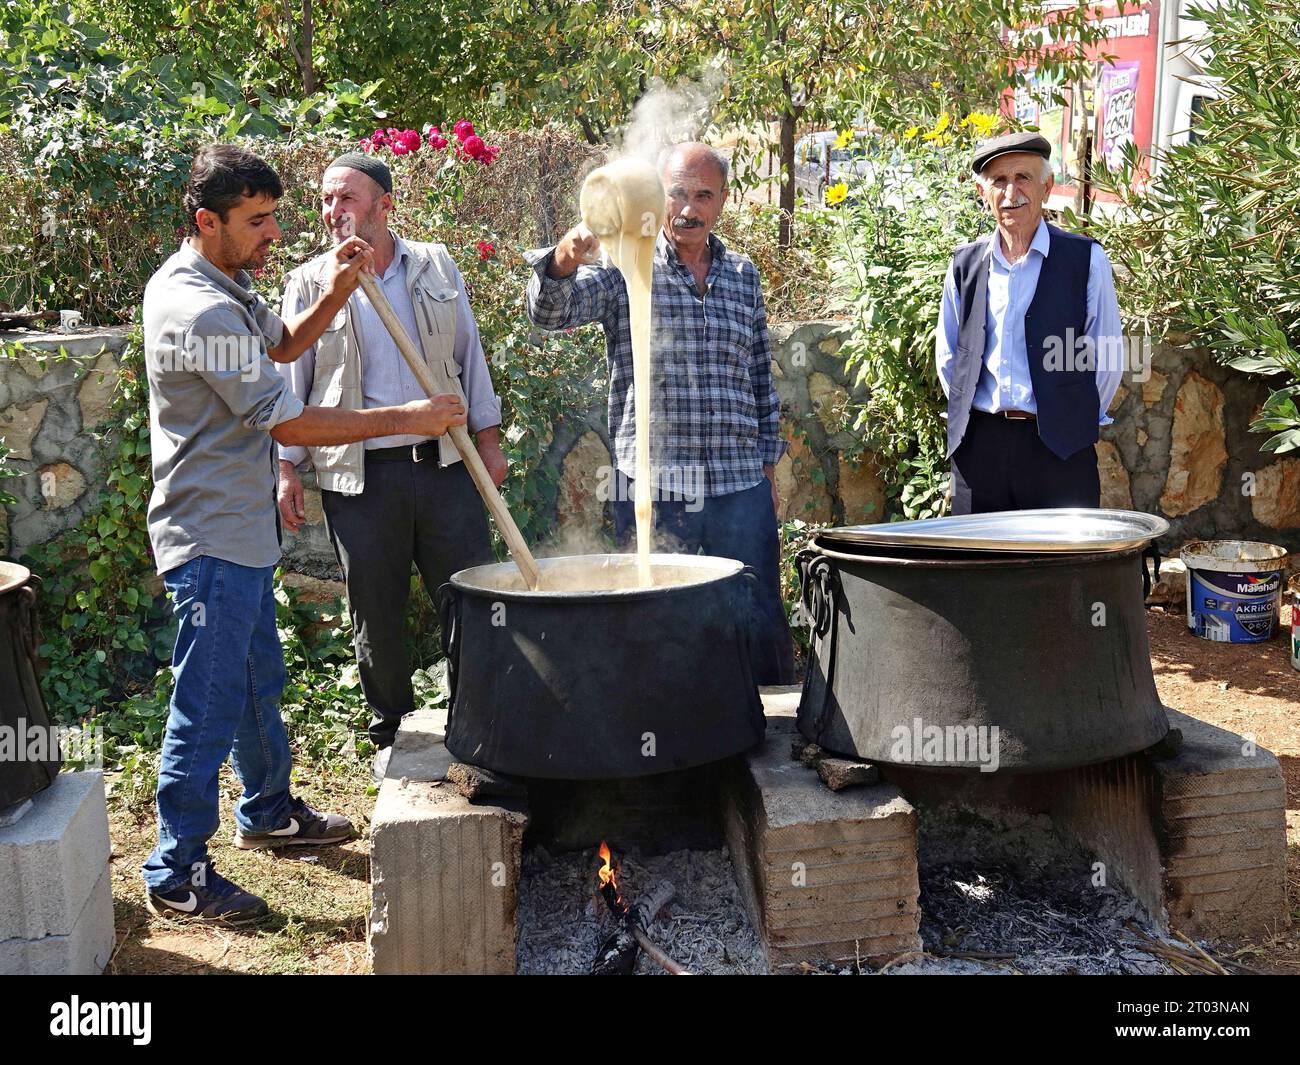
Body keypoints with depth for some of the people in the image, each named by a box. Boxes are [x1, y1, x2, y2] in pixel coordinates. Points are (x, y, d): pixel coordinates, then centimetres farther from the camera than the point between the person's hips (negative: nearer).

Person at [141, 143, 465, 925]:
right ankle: (178, 872, 10)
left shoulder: (214, 284, 8)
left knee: (259, 681, 22)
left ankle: (269, 811, 40)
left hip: (239, 531, 11)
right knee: (209, 701, -2)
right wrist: (408, 418, -18)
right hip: (212, 539, -11)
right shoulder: (203, 312, -24)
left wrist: (339, 290, 3)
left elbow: (284, 344, 22)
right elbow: (290, 423, -24)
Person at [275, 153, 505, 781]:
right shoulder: (309, 283, 4)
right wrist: (286, 468, 0)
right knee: (376, 613, 7)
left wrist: (488, 437, 10)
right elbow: (289, 383, 6)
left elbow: (470, 357, 13)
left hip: (444, 464, 1)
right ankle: (392, 734, 25)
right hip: (359, 476, -1)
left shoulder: (436, 267, 9)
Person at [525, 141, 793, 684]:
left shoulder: (743, 275, 12)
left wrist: (768, 462, 15)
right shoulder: (625, 266, 1)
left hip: (741, 486, 3)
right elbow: (550, 311, -17)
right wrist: (564, 259, -37)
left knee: (761, 626, 8)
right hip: (651, 488, -3)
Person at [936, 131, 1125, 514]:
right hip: (978, 446, 3)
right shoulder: (965, 263, 10)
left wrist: (1081, 419, 4)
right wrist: (964, 415, 11)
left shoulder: (1086, 259, 1)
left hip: (1059, 448, -3)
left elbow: (1108, 356, 4)